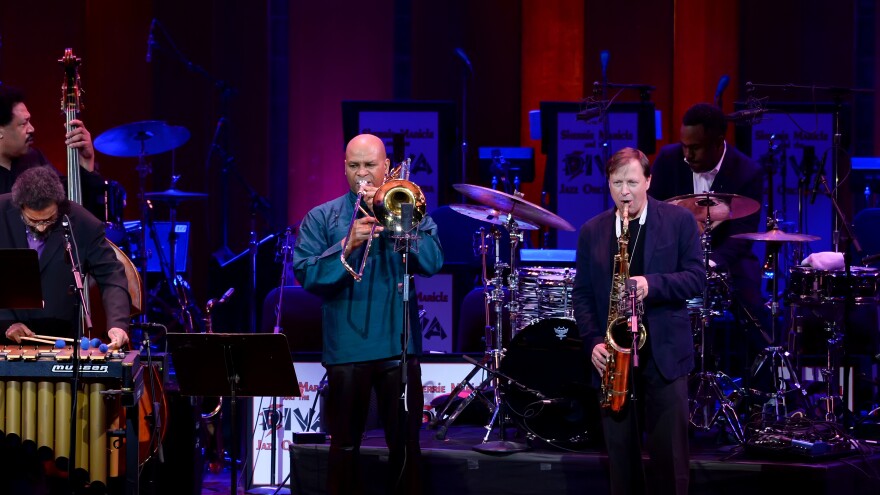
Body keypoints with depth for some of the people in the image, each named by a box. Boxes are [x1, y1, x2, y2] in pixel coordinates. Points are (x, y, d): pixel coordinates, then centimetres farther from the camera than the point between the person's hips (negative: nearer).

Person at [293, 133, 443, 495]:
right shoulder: (322, 218, 6)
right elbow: (306, 275, -7)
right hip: (346, 346, 0)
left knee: (406, 443, 4)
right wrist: (347, 247, -21)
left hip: (399, 344, 1)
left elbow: (433, 262, -7)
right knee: (344, 444, 6)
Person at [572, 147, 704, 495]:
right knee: (619, 452, 5)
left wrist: (653, 283, -20)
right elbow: (581, 294, 7)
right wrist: (592, 342, -7)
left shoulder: (678, 220, 0)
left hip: (665, 353, -2)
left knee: (669, 453, 0)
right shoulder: (592, 231, 7)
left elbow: (696, 277, -4)